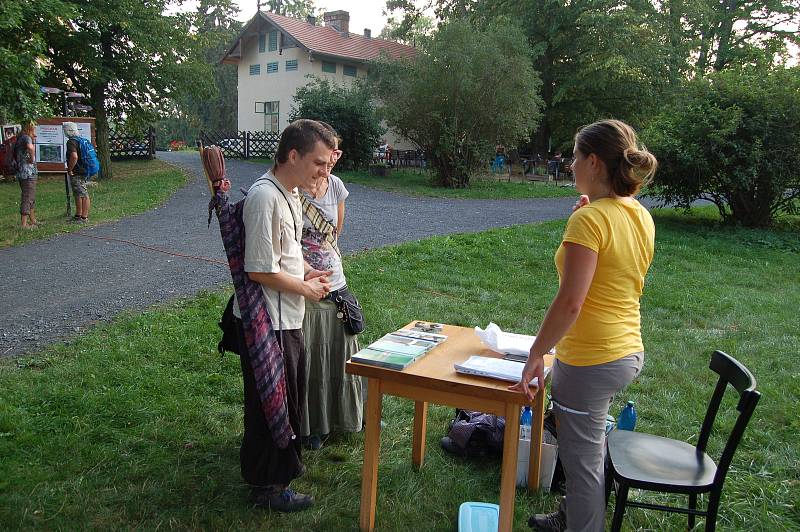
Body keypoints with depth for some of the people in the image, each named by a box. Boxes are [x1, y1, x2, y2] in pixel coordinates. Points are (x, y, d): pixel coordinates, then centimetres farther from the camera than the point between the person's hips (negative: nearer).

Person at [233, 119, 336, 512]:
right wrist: (306, 288, -13)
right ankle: (266, 487, 23)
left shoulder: (290, 193, 8)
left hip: (286, 317, 10)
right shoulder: (265, 198, -24)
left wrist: (308, 272, 6)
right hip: (267, 322, -10)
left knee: (288, 395, 24)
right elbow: (260, 270, -26)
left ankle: (282, 463, 44)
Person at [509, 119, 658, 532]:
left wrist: (535, 355, -17)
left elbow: (570, 302, -26)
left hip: (589, 359, -10)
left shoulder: (589, 219, -21)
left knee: (583, 460, 7)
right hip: (629, 350, 10)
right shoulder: (641, 216, 5)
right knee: (589, 446, 27)